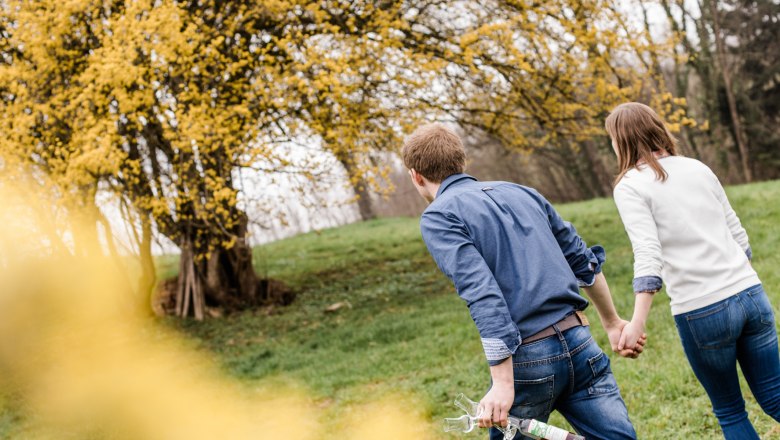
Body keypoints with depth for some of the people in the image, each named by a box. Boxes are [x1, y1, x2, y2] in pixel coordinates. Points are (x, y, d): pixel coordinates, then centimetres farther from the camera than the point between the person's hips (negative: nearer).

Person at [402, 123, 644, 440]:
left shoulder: (438, 216, -2)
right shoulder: (520, 192, 18)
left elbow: (483, 294, -16)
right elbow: (585, 261, 22)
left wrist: (503, 384, -19)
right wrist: (612, 323, 34)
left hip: (527, 360, -5)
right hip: (581, 343, 5)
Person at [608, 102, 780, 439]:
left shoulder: (629, 186, -4)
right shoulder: (698, 168, 13)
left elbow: (648, 255, -16)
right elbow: (737, 235, 17)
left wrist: (637, 322, -20)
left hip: (701, 312, -5)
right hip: (751, 295, 5)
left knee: (730, 412, 13)